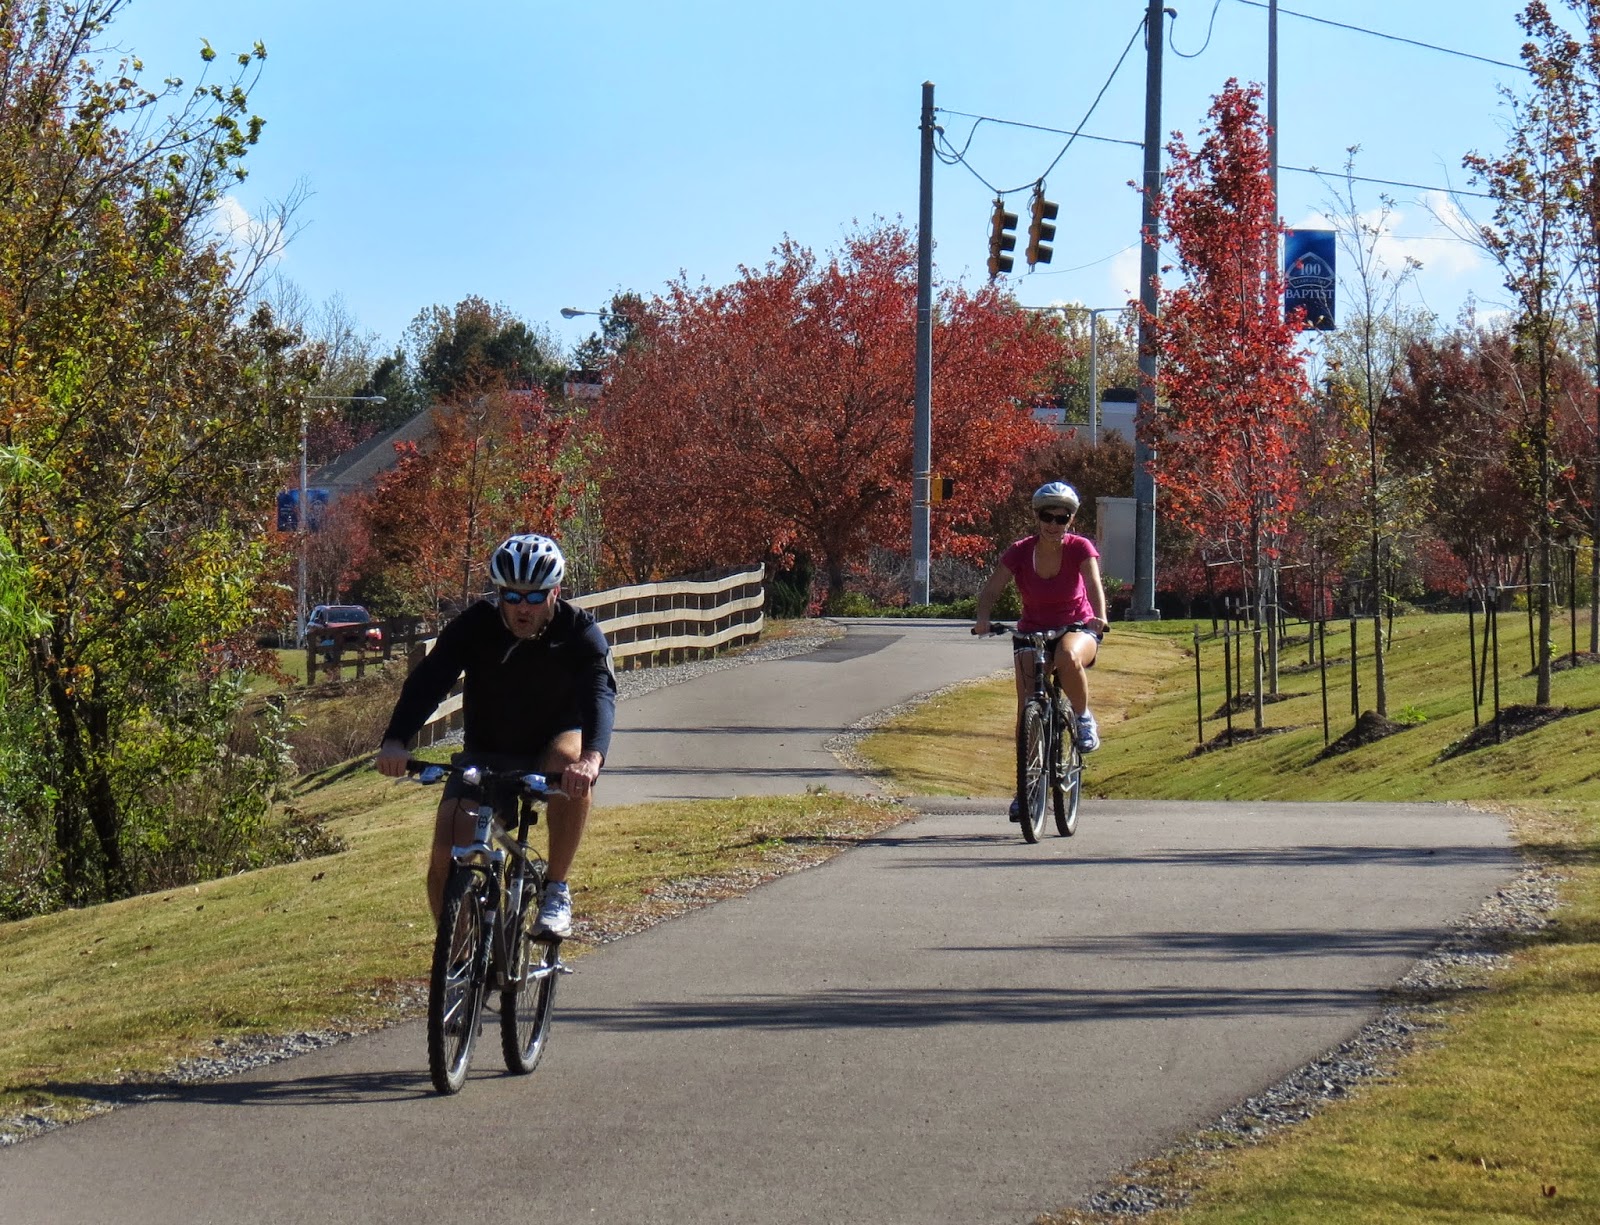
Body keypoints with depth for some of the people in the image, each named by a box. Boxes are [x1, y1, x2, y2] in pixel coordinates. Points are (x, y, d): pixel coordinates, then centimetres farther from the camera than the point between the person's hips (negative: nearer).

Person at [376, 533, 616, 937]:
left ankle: (556, 891, -22)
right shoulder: (475, 625, -17)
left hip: (549, 749, -1)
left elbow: (600, 692, -34)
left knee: (571, 763, -37)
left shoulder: (578, 631, -19)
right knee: (446, 856, -17)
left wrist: (592, 757, -55)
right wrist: (395, 741, -47)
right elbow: (427, 680, -28)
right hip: (485, 756, 1)